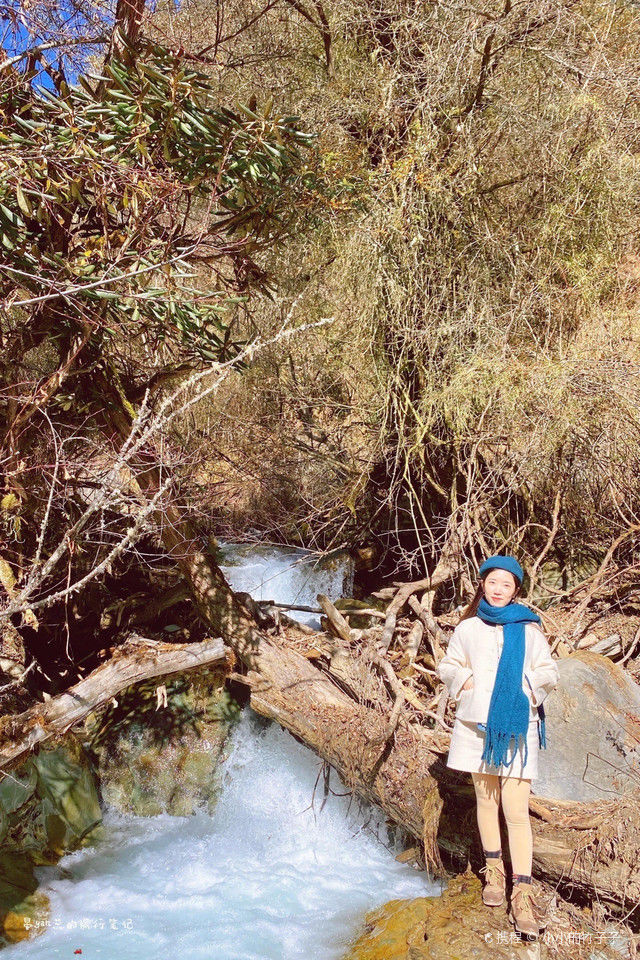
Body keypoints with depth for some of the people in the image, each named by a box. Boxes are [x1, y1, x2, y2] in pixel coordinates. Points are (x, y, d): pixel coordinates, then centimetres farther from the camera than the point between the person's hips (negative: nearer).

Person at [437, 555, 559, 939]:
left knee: (517, 810, -8)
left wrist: (529, 688, -13)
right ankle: (494, 870, 30)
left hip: (517, 727, -2)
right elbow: (447, 666, 14)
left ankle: (523, 893, -3)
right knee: (486, 799, 13)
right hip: (477, 723, 2)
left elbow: (549, 672, 5)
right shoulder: (468, 629, 5)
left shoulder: (528, 629, 1)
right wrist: (464, 680, -6)